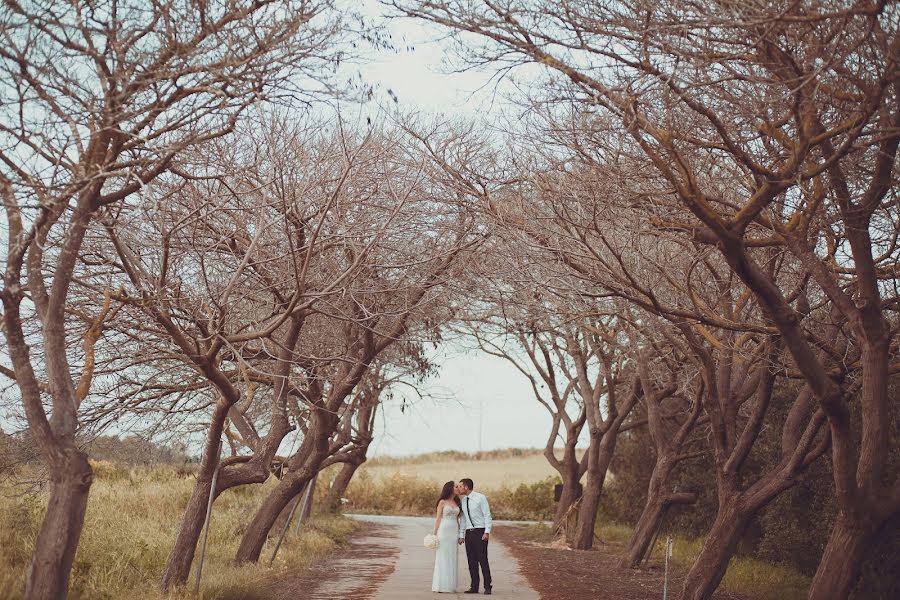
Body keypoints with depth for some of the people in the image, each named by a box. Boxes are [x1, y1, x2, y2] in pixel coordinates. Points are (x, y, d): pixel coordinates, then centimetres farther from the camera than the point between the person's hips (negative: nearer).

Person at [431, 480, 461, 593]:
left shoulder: (456, 503, 14)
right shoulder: (442, 502, -1)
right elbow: (438, 518, -2)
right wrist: (434, 533, -8)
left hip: (454, 532, 5)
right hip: (443, 530, -5)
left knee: (452, 559, 5)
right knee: (442, 558, -2)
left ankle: (450, 586, 8)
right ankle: (441, 585, 1)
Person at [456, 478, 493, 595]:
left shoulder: (480, 498, -6)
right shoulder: (463, 501, 11)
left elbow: (487, 515, -7)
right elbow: (463, 518, 15)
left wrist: (487, 532, -14)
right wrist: (461, 535, 10)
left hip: (480, 532, -6)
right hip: (469, 532, 6)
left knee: (482, 559, -7)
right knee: (472, 561, 5)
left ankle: (488, 586, -1)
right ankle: (474, 587, 9)